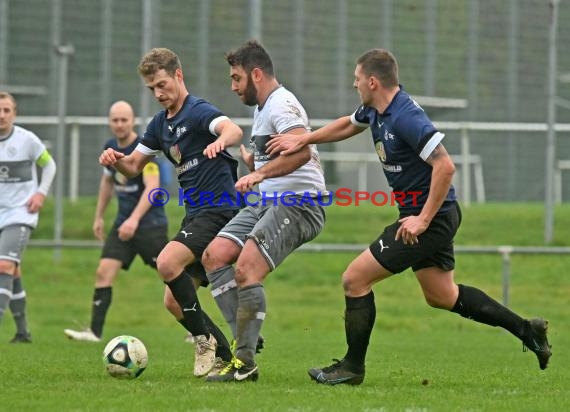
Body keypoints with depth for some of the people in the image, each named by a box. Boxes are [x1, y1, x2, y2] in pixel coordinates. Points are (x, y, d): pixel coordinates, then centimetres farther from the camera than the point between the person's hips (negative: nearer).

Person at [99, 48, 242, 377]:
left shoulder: (198, 111, -13)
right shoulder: (161, 123, 14)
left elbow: (234, 130, -33)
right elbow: (134, 166, 21)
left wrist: (221, 140, -57)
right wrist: (116, 160, -3)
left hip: (219, 210, -9)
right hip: (196, 214, 9)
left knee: (168, 263, -29)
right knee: (174, 301, 5)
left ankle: (205, 340, -16)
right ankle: (227, 358, 13)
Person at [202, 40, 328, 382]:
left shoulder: (281, 104, -13)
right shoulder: (262, 108, 20)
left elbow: (302, 150, -32)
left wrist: (261, 173, -38)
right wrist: (252, 161, 22)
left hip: (298, 203, -10)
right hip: (268, 201, 10)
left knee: (246, 270, -22)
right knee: (214, 255, -3)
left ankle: (245, 362, -17)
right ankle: (245, 338, -5)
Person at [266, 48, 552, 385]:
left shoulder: (407, 118, -25)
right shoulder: (376, 110, 5)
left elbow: (445, 166, -30)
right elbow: (347, 125, 28)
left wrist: (424, 219, -26)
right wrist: (302, 140, 23)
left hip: (432, 218, -10)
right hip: (424, 214, 10)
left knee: (355, 279, -6)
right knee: (442, 296, 20)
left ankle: (352, 368, 5)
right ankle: (526, 329, 25)